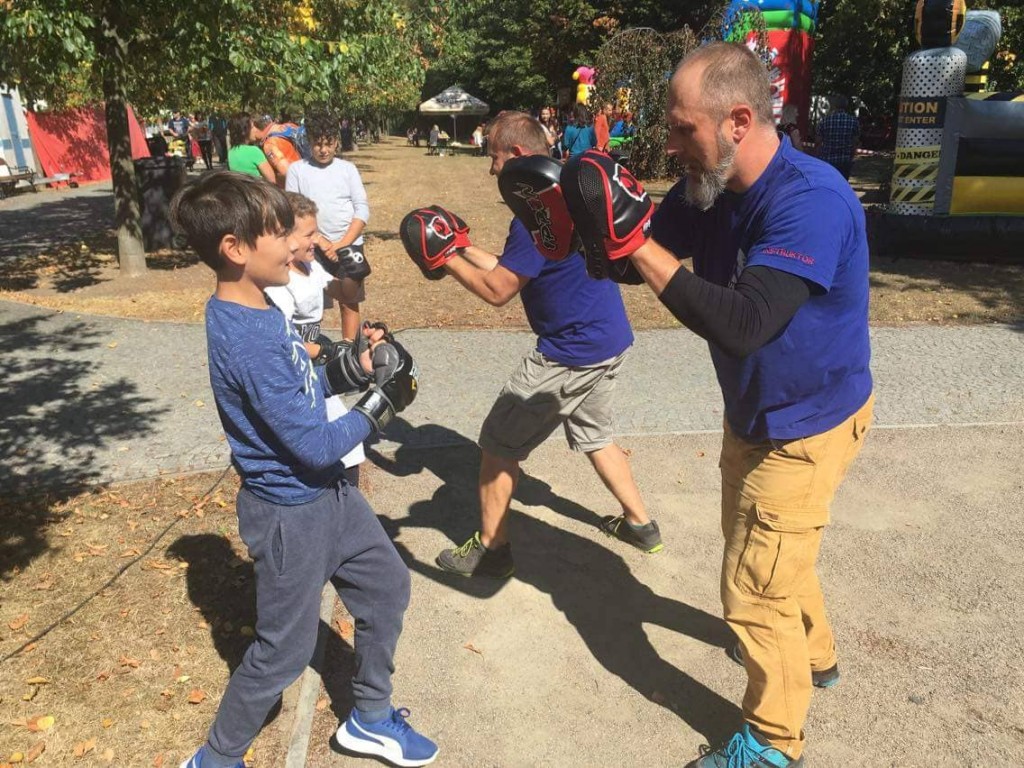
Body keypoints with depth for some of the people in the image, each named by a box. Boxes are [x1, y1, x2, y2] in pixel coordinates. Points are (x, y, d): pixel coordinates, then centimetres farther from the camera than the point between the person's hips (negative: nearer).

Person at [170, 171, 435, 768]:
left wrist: (350, 368, -4)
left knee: (388, 586, 20)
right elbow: (317, 447, -26)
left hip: (328, 492, 9)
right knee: (285, 651, 9)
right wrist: (382, 402, -14)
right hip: (291, 513, -9)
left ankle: (371, 719, 40)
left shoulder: (257, 308, -1)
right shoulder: (248, 343, -30)